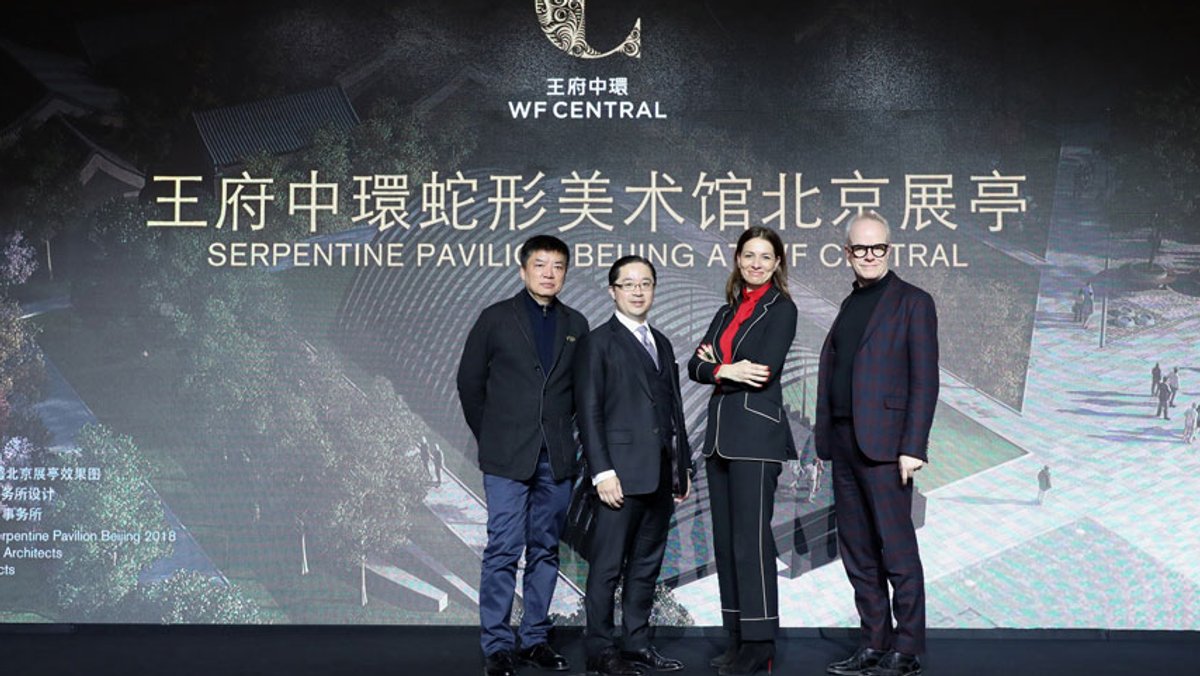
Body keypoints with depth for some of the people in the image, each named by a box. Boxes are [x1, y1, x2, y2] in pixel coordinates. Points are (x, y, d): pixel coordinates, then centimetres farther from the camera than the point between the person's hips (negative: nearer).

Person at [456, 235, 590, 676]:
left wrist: (559, 428, 8)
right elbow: (469, 381, 6)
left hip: (556, 457, 3)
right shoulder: (496, 318, 2)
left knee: (545, 551, 9)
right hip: (507, 456, -3)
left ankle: (536, 639, 20)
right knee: (503, 551, -4)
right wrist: (489, 436, 6)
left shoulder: (575, 325, 10)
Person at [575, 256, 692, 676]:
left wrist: (683, 466, 14)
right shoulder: (598, 343, -2)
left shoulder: (662, 344, 19)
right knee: (608, 566, -2)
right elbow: (589, 412, -8)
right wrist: (602, 471, -16)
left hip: (661, 475, 7)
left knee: (647, 564, 12)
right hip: (623, 473, -7)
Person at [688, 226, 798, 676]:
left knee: (751, 540, -8)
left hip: (756, 435, -7)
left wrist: (716, 366, -3)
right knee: (726, 541, 9)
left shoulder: (781, 309, -1)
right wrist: (727, 370, -9)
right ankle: (737, 639, 16)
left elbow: (764, 371, -14)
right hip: (721, 435, 7)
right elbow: (696, 366, 10)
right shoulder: (728, 311, 19)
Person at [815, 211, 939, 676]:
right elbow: (831, 373, 15)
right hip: (844, 445, 7)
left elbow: (924, 380, -7)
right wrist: (825, 443, 9)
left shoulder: (913, 302, -1)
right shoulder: (849, 306, 19)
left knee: (897, 550, -3)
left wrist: (913, 447, -15)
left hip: (884, 444, -7)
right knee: (857, 553, 10)